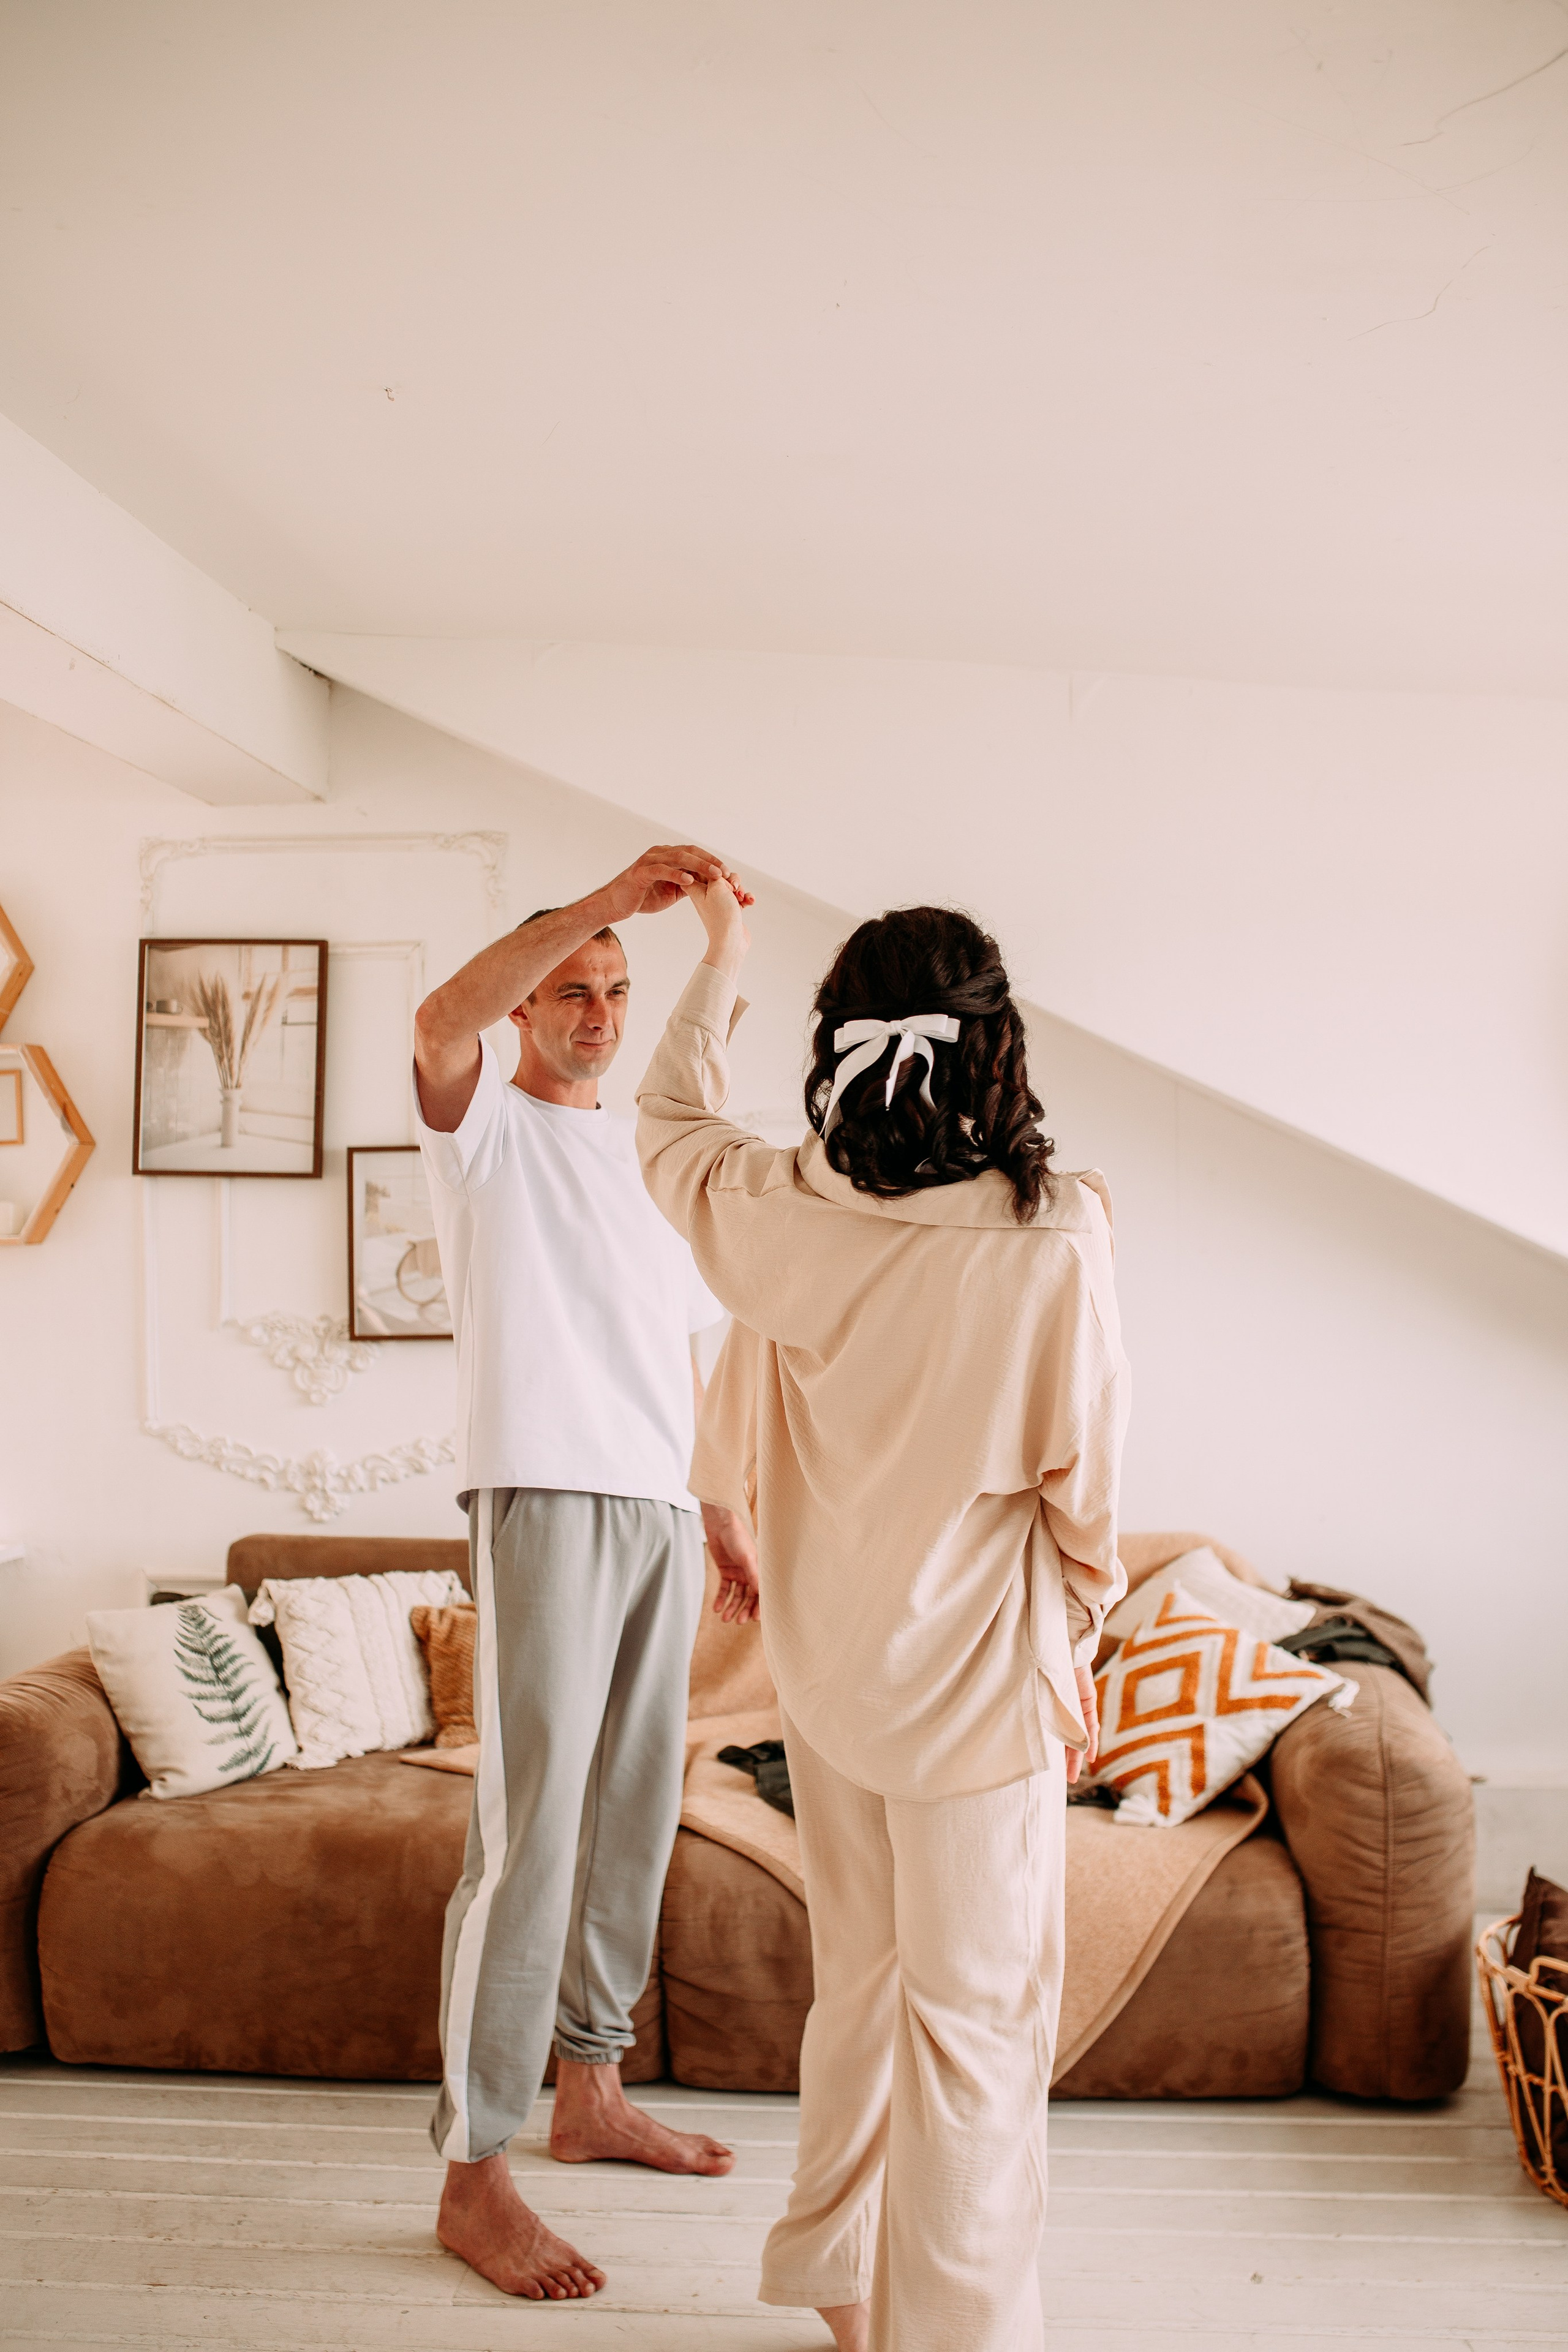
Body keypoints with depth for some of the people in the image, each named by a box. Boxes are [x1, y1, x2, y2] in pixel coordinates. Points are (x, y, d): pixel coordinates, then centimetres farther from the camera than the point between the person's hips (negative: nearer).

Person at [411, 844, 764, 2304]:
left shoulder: (642, 1159, 21)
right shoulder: (485, 1125, 1)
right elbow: (440, 1023, -23)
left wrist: (726, 1516, 19)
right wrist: (611, 895, -28)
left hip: (660, 1511, 7)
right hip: (544, 1498, -7)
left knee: (634, 1815, 12)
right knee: (528, 1833, -9)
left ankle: (590, 2092, 27)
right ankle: (473, 2176, 0)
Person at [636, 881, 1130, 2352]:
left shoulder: (779, 1215, -10)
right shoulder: (1054, 1241, -21)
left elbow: (670, 1126, 13)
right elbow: (1083, 1476, -11)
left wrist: (721, 953, 24)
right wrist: (1078, 1636, 6)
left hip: (826, 1663, 5)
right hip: (976, 1674, -5)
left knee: (860, 1980, 22)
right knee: (975, 2015, 9)